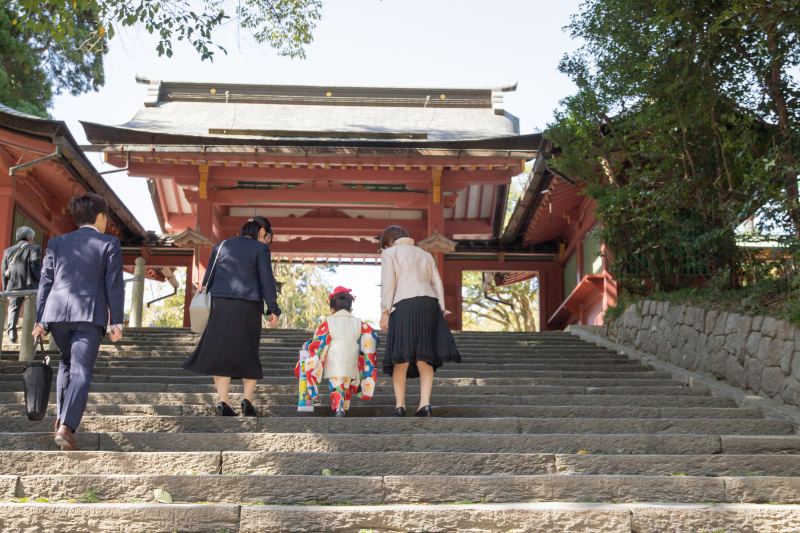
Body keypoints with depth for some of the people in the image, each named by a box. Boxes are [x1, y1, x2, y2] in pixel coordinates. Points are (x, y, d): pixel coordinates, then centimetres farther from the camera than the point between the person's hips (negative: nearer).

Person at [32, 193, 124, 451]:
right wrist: (116, 321, 0)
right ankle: (66, 427, -19)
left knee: (67, 362, 25)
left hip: (56, 312, 4)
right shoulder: (109, 244, 4)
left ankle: (62, 417, 24)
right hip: (90, 314, -4)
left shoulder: (56, 243, 14)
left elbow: (45, 282, 11)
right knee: (82, 370, -5)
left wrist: (40, 320, 11)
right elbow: (114, 285, -1)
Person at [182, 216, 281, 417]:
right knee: (248, 353, 9)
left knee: (220, 352, 4)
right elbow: (267, 280, -4)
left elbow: (208, 278, 15)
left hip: (219, 304, 3)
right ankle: (247, 399, -1)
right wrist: (273, 310, -2)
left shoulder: (221, 246, 17)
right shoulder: (260, 249, 4)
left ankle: (224, 402, -4)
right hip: (248, 308, -3)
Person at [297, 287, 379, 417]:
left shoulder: (328, 323, -1)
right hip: (352, 366, 3)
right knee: (347, 386, 16)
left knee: (336, 386, -4)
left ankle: (338, 408, -20)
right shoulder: (358, 323, 7)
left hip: (334, 365, -3)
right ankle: (344, 408, 18)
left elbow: (318, 342, -2)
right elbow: (373, 336, 10)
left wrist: (306, 346, 16)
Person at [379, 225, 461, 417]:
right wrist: (441, 311, 15)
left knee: (401, 358, -4)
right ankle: (425, 403, -10)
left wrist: (385, 311, -3)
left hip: (404, 304, -4)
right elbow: (437, 284, 18)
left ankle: (400, 405, -8)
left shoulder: (390, 253, 11)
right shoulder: (426, 255, 27)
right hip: (430, 303, 5)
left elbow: (388, 283, -1)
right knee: (424, 357, 2)